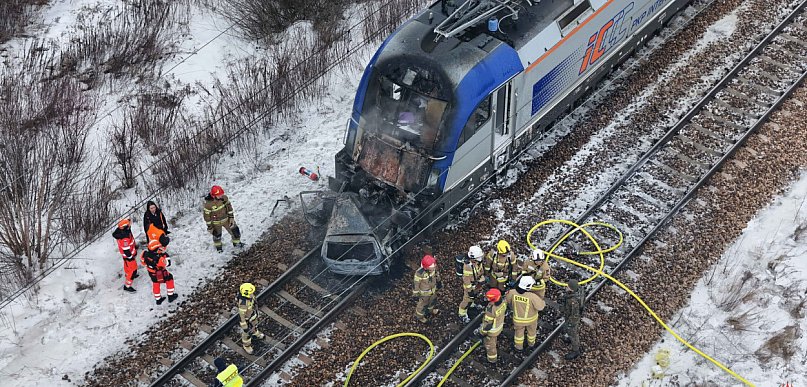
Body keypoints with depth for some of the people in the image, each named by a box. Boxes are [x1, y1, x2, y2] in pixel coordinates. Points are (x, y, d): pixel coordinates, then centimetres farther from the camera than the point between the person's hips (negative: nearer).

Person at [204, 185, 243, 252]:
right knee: (217, 235, 19)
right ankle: (218, 247, 51)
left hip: (226, 219, 3)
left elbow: (229, 206, -2)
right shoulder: (208, 203, -32)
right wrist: (209, 227, -11)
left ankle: (236, 243, 41)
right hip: (216, 222, -3)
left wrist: (231, 217, 0)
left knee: (235, 231, 11)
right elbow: (207, 215, -19)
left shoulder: (224, 198, -20)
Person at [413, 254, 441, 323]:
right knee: (423, 304, 20)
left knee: (432, 300, 32)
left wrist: (438, 281, 16)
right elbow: (416, 283, -25)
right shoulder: (419, 273, -41)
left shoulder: (433, 268, -24)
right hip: (424, 292, -6)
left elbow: (436, 274, 0)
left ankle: (430, 310, 63)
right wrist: (416, 293, -12)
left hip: (433, 289, 6)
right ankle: (419, 315, 49)